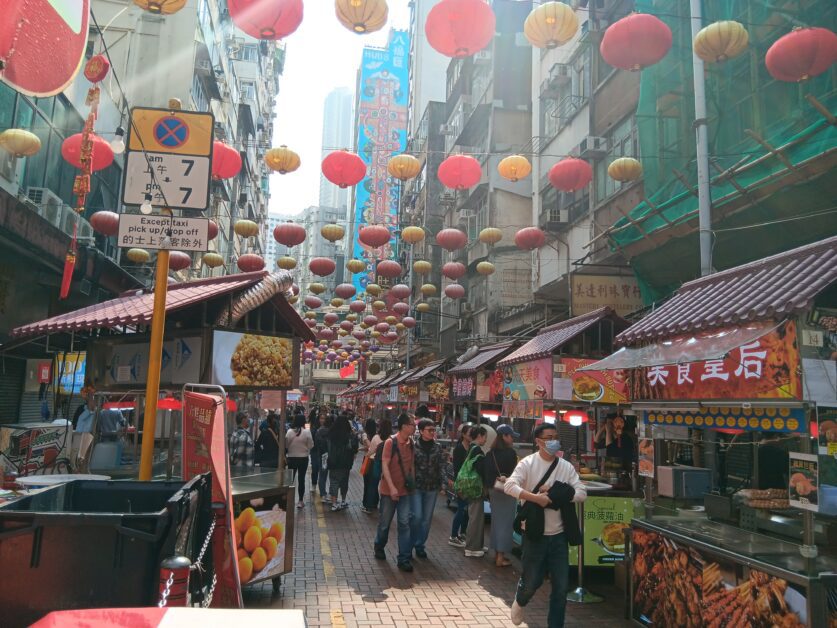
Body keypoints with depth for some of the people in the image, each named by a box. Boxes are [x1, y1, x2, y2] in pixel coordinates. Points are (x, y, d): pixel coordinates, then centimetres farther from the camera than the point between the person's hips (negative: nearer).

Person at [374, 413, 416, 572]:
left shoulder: (410, 443, 2)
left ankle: (404, 558, 6)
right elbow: (384, 465, -17)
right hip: (389, 490, -4)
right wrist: (392, 487, -21)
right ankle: (379, 547, 37)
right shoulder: (390, 442, -15)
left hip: (405, 490, 4)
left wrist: (412, 483, 9)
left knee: (405, 523, 0)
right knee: (385, 522, 11)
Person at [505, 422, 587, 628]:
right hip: (535, 533, -3)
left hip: (559, 535, 3)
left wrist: (556, 494, -15)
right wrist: (537, 498, -27)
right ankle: (519, 602, 42)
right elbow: (509, 486, -20)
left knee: (561, 587, 6)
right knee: (532, 580, 9)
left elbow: (582, 493, -3)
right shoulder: (527, 463, -9)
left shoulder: (566, 466, 2)